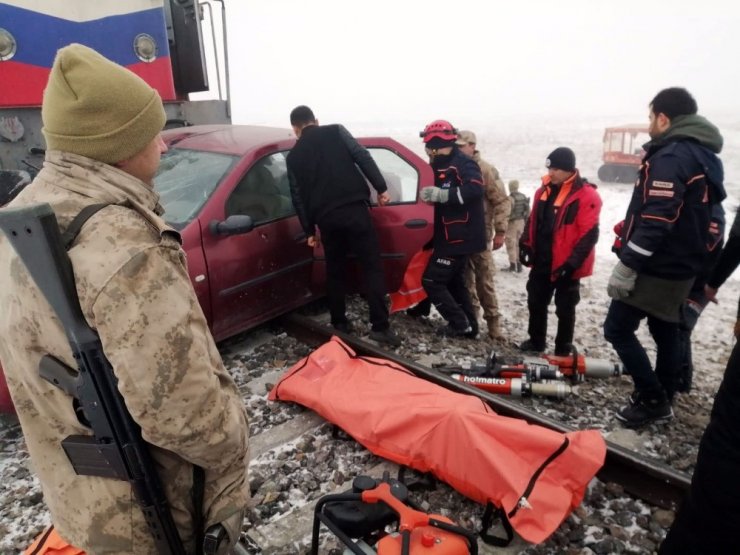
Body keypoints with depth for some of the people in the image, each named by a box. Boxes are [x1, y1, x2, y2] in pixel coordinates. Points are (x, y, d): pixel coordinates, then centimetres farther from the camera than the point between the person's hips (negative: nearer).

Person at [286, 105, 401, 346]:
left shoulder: (294, 156, 16)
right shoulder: (335, 132, 9)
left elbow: (298, 196, 14)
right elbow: (363, 157, -3)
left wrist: (309, 230, 19)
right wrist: (381, 188, -1)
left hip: (326, 217, 3)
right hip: (354, 209, -3)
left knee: (335, 271, 17)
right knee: (372, 267, -1)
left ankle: (339, 324, 23)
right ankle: (380, 326, -5)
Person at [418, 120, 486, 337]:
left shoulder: (462, 163, -16)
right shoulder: (446, 166, 14)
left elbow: (474, 189, -33)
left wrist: (440, 194, -35)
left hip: (458, 237, -10)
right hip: (454, 236, 10)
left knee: (432, 281, -6)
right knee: (454, 281, 18)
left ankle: (460, 324, 2)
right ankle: (469, 325, 27)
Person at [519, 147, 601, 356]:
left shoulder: (587, 195, -14)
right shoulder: (544, 190, 7)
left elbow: (589, 234, -17)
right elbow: (533, 221, 15)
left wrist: (572, 262, -20)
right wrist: (526, 244, 4)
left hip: (566, 265, -6)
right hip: (541, 262, 6)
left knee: (565, 309, 8)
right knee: (536, 303, 16)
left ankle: (563, 350, 22)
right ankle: (536, 341, 33)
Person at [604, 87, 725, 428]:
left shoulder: (670, 157, -18)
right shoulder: (706, 157, 14)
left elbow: (655, 220, -26)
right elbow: (698, 213, 19)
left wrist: (626, 266, -23)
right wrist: (693, 256, 24)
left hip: (655, 268, -10)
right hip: (681, 267, 10)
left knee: (618, 328, -3)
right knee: (666, 332, 16)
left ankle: (651, 398, 4)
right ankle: (662, 401, 27)